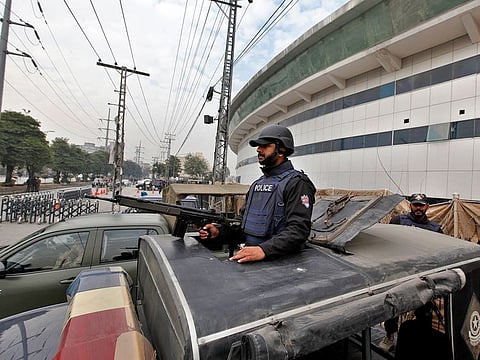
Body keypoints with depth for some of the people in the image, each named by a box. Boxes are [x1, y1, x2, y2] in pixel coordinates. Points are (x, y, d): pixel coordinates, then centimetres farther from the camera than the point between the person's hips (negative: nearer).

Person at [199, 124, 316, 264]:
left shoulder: (297, 183, -8)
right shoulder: (257, 184, 15)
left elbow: (299, 229, -17)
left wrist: (264, 250, -27)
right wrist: (219, 231, 4)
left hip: (279, 261, -5)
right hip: (250, 257, 5)